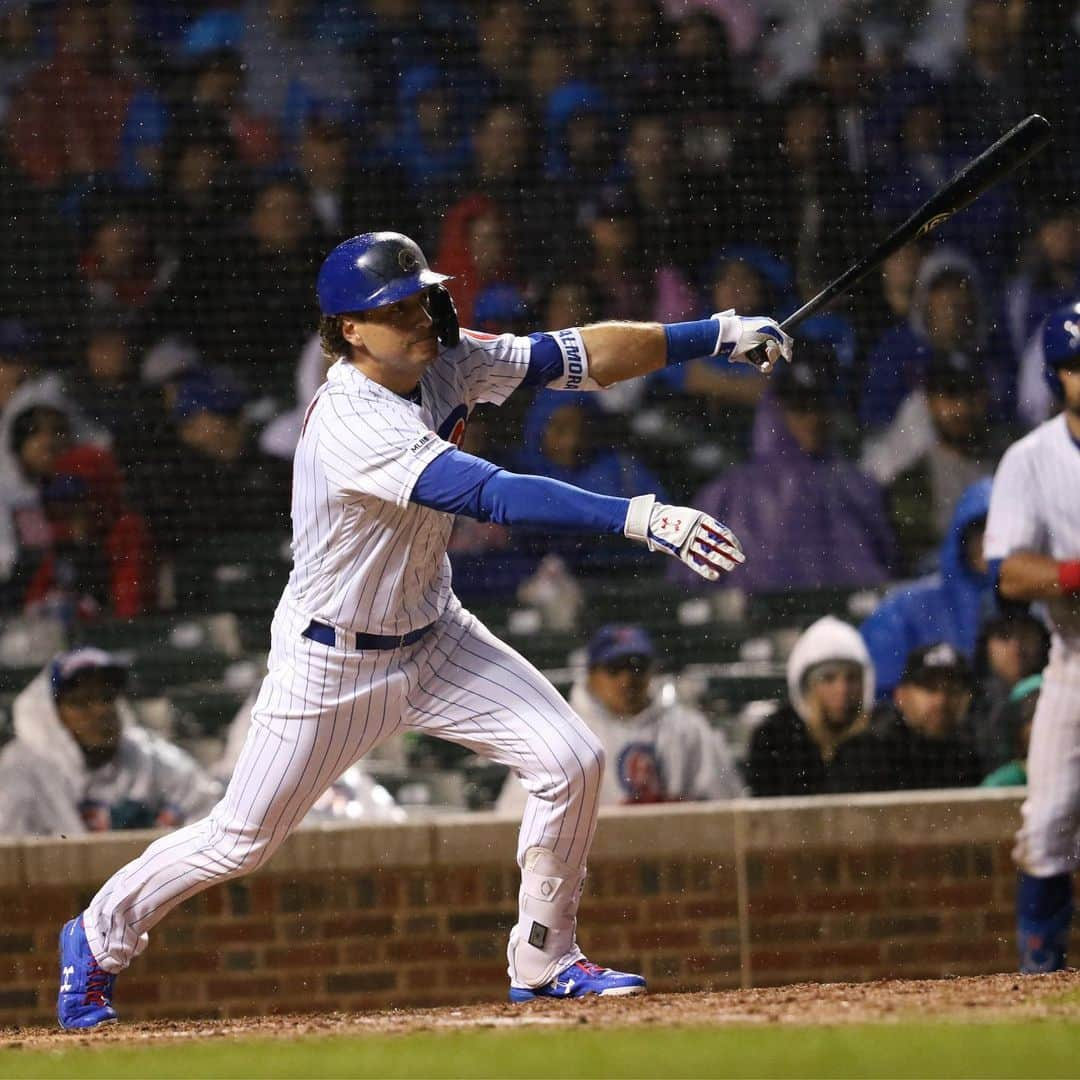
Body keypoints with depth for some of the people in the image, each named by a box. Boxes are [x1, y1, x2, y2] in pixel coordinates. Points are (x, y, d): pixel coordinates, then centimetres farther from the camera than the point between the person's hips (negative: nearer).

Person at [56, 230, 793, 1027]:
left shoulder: (445, 362, -9)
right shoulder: (352, 426, -33)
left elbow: (578, 357, -7)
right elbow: (493, 495, -43)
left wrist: (716, 333, -17)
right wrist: (641, 518, -50)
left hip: (432, 635, 7)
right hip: (332, 663, -7)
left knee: (572, 760, -7)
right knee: (241, 842, 4)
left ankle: (544, 960, 7)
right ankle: (101, 937, 29)